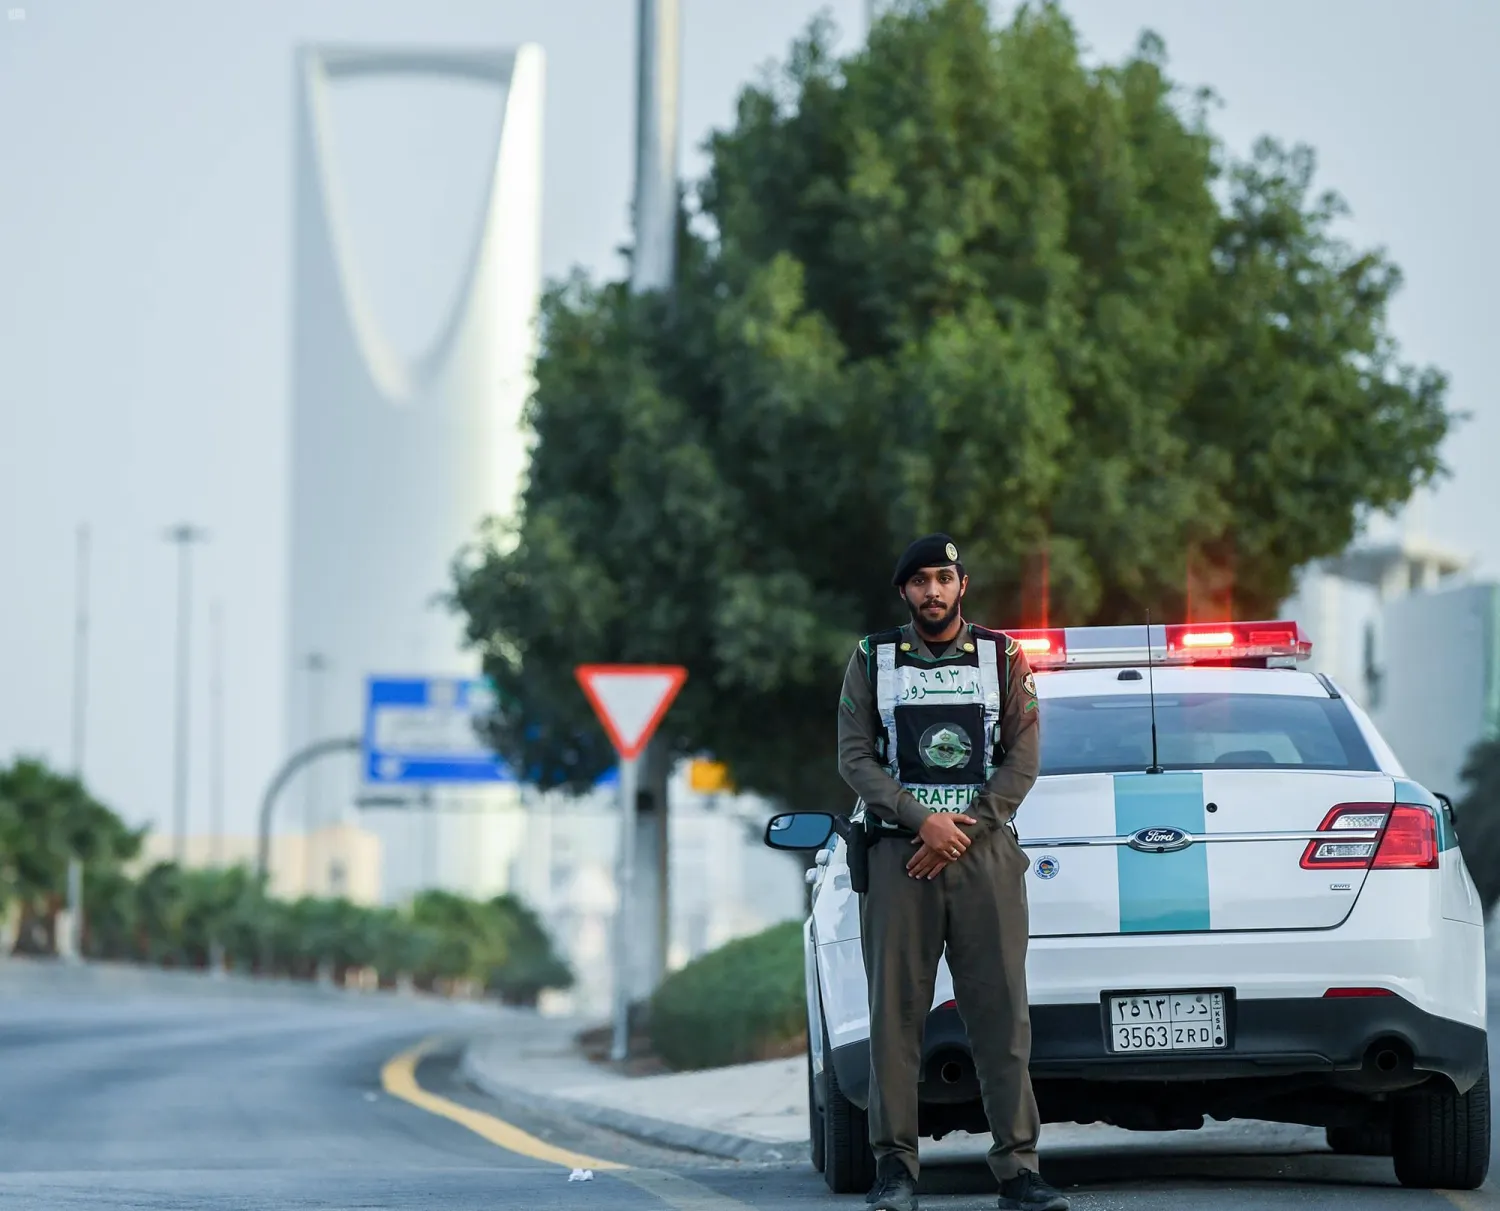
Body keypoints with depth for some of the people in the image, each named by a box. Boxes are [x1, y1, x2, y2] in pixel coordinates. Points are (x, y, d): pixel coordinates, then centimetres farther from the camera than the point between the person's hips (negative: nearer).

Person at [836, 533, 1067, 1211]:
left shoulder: (1002, 659, 9)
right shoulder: (873, 659, 10)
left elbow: (1022, 760, 3)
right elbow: (855, 757, 2)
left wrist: (962, 831, -8)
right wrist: (923, 822, -10)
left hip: (985, 850, 0)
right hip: (899, 852, 0)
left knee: (1001, 1014, -4)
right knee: (894, 1014, -3)